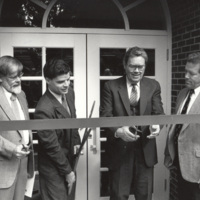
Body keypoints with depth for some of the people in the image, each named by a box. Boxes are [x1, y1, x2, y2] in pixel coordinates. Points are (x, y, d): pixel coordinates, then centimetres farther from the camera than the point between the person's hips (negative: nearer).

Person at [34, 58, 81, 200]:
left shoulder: (69, 93, -7)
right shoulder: (44, 109, -31)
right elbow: (51, 145, -23)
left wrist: (76, 141, 1)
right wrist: (67, 171, -14)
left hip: (68, 158, 8)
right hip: (53, 167, -8)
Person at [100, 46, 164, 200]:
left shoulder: (153, 86, 4)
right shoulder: (111, 86, -3)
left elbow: (158, 113, -1)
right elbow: (105, 115, -10)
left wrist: (156, 124, -25)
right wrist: (118, 130, -30)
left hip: (145, 150, 2)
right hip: (120, 150, -1)